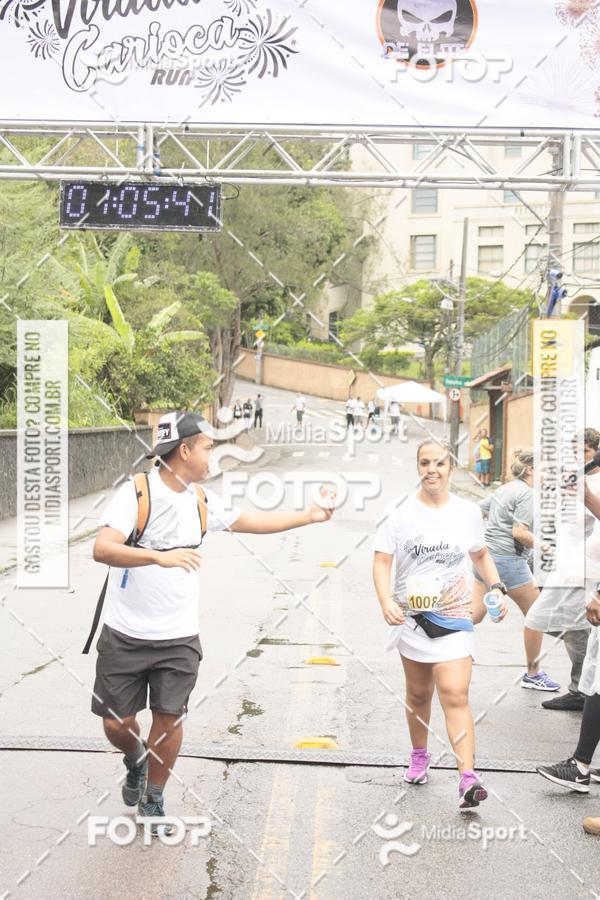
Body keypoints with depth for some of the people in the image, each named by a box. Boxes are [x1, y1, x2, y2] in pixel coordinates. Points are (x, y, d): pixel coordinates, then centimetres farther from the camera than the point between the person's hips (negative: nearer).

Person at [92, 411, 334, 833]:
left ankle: (153, 799, 26)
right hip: (125, 635, -3)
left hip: (179, 637, 4)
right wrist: (160, 556, -39)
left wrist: (308, 515, 16)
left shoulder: (203, 501, 5)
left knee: (169, 718, 3)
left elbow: (254, 522, 19)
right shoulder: (137, 492, -14)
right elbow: (102, 549, -26)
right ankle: (136, 760, 39)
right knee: (117, 722, 4)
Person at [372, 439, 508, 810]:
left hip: (454, 617, -1)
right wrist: (386, 601, -22)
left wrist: (496, 588, 2)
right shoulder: (400, 511, -3)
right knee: (418, 694, 14)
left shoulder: (468, 511, 2)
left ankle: (468, 779, -15)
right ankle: (420, 755, 38)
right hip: (411, 616, 1)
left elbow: (481, 555, 18)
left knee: (455, 695, -13)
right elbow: (382, 561, -6)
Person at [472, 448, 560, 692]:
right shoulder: (526, 493, -13)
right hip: (508, 560, -9)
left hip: (486, 555, 9)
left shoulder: (503, 490, 13)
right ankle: (533, 674, 18)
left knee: (475, 615, 14)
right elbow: (519, 533, -21)